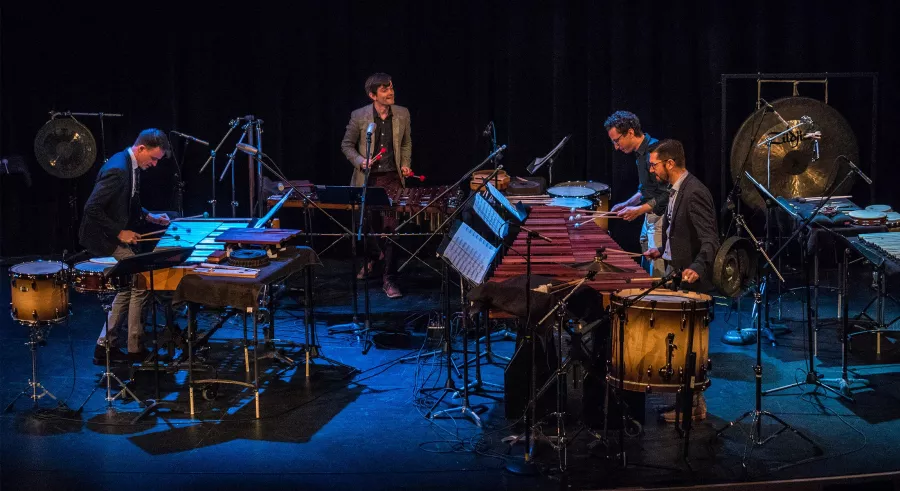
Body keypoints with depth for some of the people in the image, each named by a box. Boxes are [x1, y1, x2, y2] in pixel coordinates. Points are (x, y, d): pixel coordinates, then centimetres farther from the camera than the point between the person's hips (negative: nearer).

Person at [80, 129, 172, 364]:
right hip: (104, 239, -10)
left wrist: (149, 216, 8)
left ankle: (105, 347, 21)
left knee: (127, 288, 15)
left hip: (114, 237, 10)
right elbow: (92, 208, -27)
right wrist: (120, 232, -22)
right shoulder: (117, 169, -25)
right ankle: (135, 349, 3)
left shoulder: (131, 165, 5)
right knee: (141, 282, -7)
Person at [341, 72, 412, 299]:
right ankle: (373, 255, 45)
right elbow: (346, 145, 3)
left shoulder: (402, 114, 1)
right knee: (369, 224, 14)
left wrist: (406, 164, 1)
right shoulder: (359, 116, -7)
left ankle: (389, 280, -2)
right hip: (367, 179, 0)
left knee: (390, 227, -8)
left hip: (392, 179, 0)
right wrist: (360, 161, -12)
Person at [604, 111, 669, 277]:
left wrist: (639, 210, -21)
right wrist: (626, 204, 14)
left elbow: (666, 195, -23)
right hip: (650, 217, 10)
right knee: (645, 271, 16)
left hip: (660, 218, -10)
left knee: (658, 273, -7)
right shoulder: (640, 153, 11)